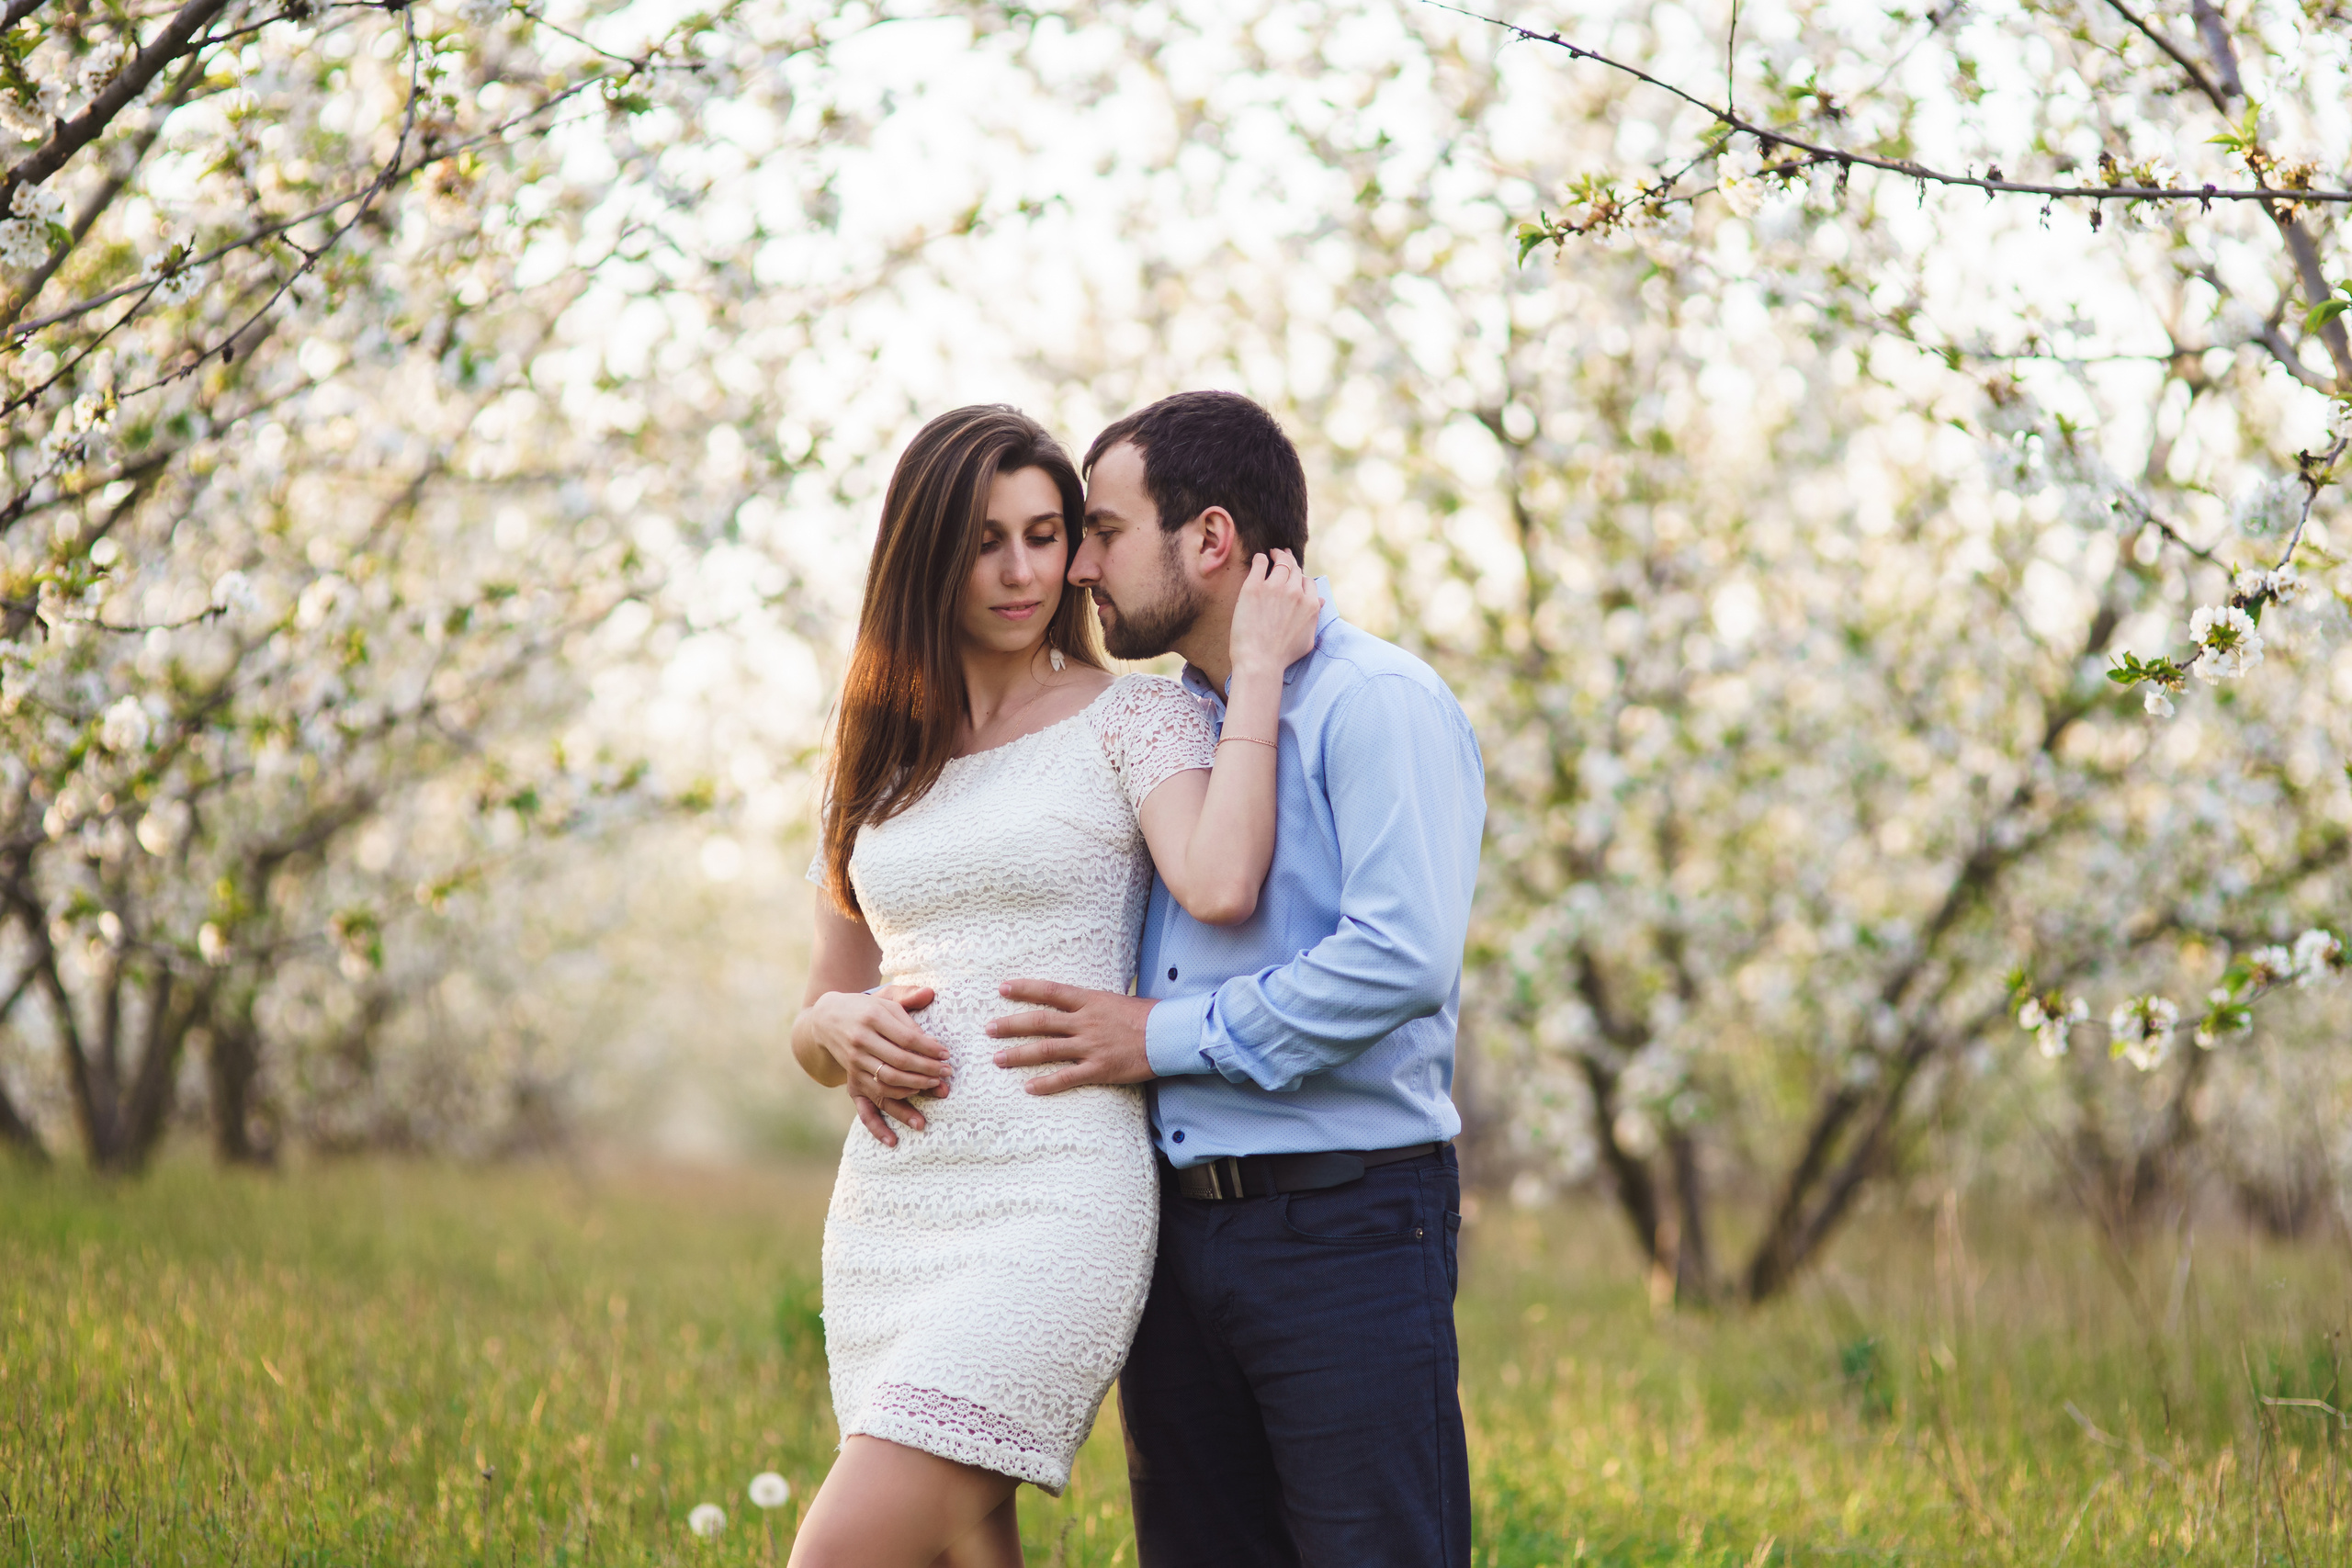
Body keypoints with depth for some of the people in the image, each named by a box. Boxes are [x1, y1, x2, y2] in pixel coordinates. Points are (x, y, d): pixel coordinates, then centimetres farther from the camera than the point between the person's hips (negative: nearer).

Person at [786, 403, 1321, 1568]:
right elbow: (816, 1029, 21)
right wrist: (842, 1026, -2)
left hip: (1054, 1198, -6)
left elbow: (1220, 887, -19)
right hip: (886, 1203, 6)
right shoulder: (876, 759, 17)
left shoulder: (1132, 718, 2)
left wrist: (1257, 670, -11)